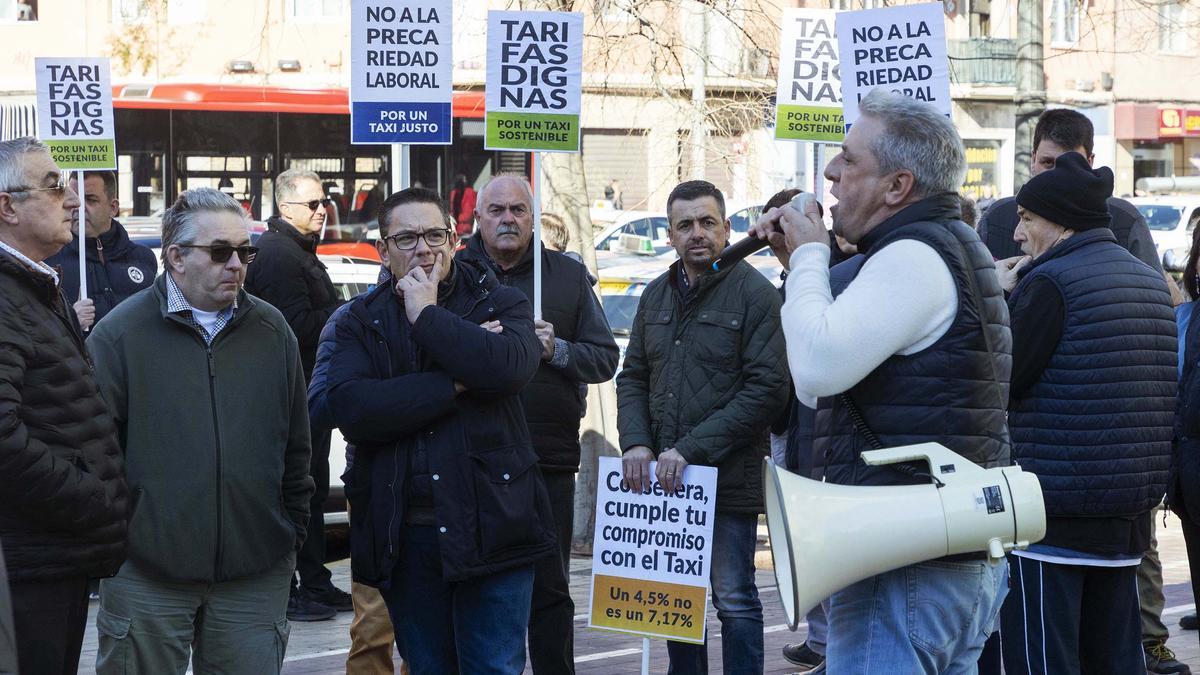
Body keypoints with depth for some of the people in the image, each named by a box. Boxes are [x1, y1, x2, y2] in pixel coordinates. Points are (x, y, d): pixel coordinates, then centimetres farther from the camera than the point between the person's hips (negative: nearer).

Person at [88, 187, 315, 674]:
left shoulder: (271, 330, 9)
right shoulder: (121, 333, -2)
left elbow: (295, 444, 15)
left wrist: (294, 531, 12)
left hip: (257, 576, 3)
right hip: (146, 574, -3)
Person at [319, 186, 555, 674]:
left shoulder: (499, 304, 4)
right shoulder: (361, 321, 7)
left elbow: (510, 366, -21)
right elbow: (348, 405, -12)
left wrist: (427, 314, -11)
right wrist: (454, 383, -15)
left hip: (489, 528, -2)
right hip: (403, 536, 2)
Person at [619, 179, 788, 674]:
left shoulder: (755, 294, -7)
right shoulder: (656, 295, 12)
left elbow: (766, 389, -14)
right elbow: (633, 378, 15)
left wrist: (691, 449, -18)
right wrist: (635, 444, -4)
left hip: (728, 479, -6)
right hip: (663, 479, 6)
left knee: (734, 602, 0)